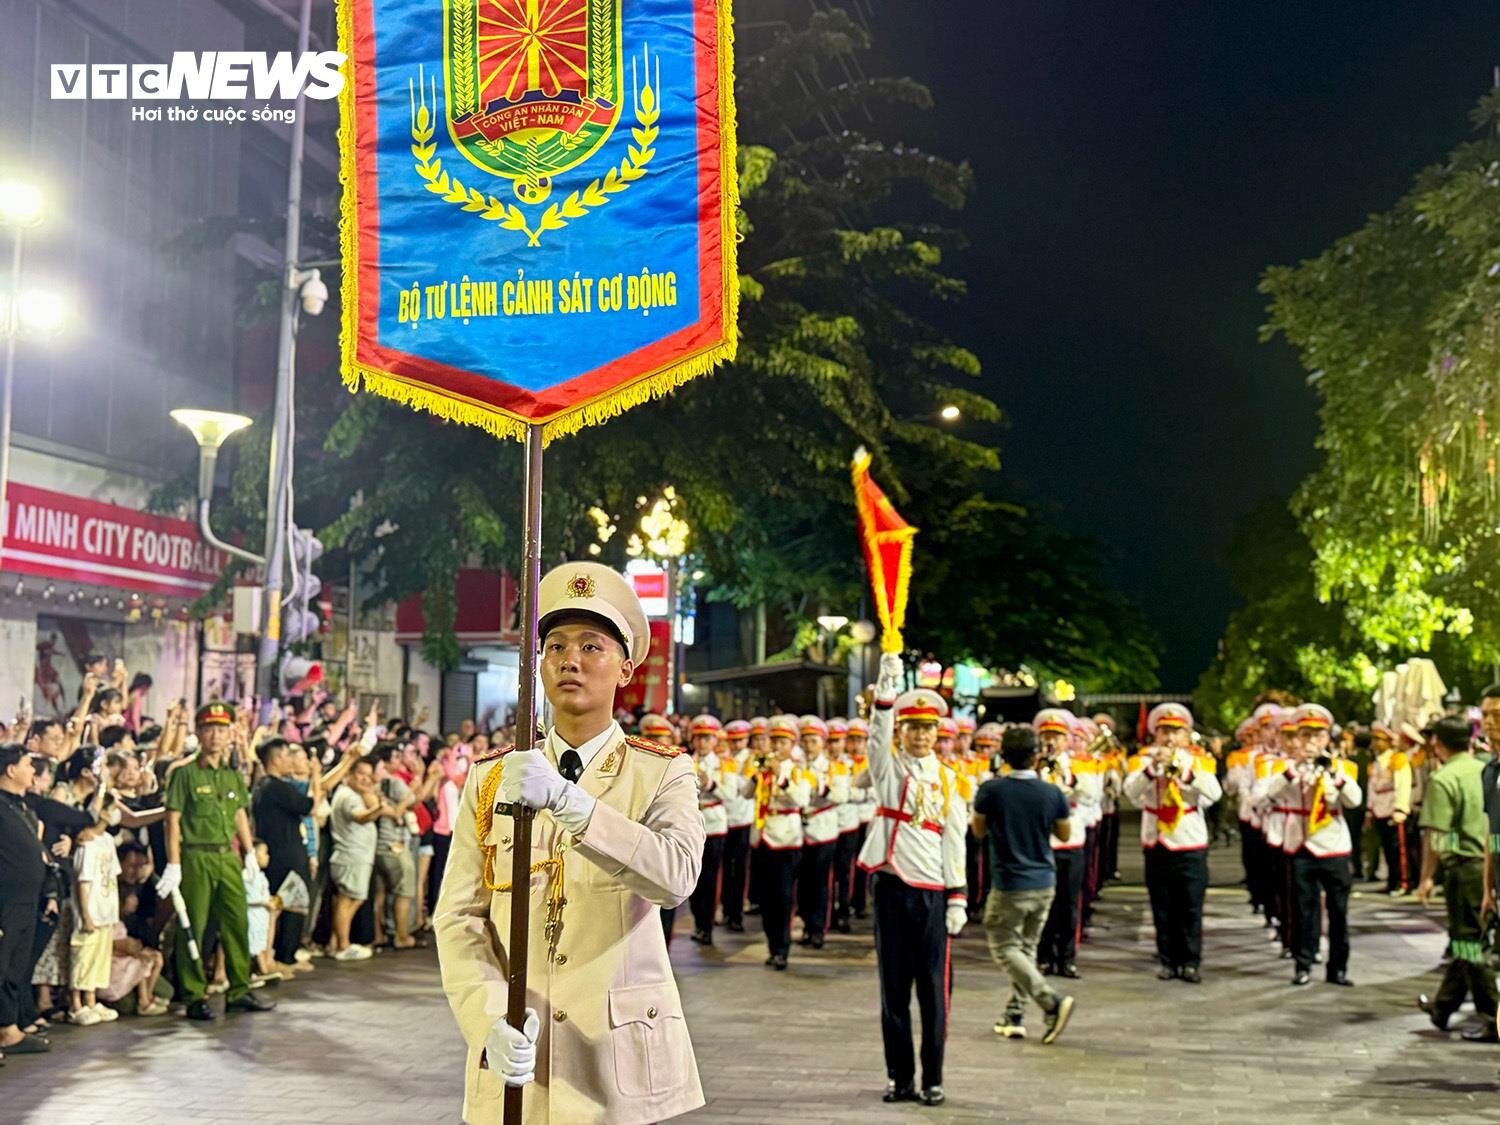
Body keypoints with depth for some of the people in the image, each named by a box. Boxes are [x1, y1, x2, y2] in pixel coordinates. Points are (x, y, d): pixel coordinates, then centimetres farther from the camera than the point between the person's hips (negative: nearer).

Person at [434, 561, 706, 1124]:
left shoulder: (662, 774, 0)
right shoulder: (489, 778, 6)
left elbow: (676, 875, -20)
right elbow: (458, 918, -2)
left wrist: (564, 799, -32)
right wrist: (491, 1020, -19)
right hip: (515, 1061, 2)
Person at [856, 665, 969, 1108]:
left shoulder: (947, 779, 7)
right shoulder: (887, 766, 3)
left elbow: (954, 841, 5)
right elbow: (879, 733, -18)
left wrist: (957, 897, -1)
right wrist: (887, 688, -33)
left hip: (932, 892, 0)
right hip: (892, 887, 0)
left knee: (933, 989, 2)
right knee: (894, 988, 5)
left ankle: (933, 1079, 11)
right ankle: (899, 1076, 14)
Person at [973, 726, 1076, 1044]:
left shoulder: (991, 790, -12)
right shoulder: (1052, 793, -6)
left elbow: (978, 830, 3)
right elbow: (1065, 834, 8)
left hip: (1009, 883, -4)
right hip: (1044, 883, 4)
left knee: (1005, 948, 4)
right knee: (1026, 947, 16)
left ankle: (1053, 1001, -13)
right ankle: (1014, 1016, 17)